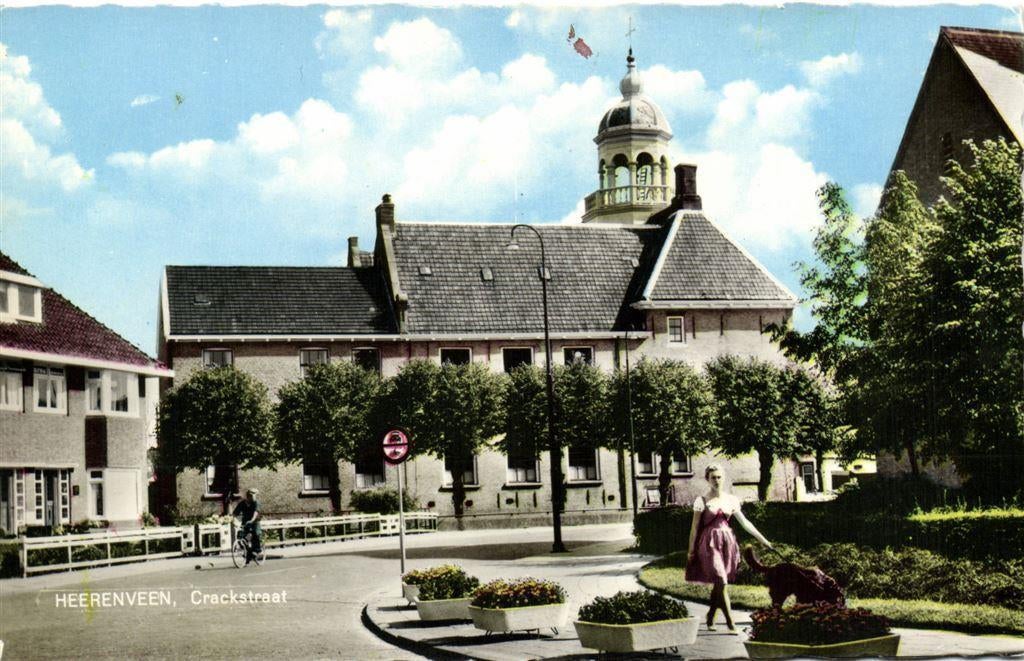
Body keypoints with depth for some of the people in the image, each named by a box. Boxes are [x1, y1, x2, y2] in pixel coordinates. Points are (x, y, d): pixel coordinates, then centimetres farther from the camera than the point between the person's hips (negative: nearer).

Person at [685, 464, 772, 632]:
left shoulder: (731, 499, 8)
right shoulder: (702, 500, -4)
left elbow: (744, 522, 13)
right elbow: (694, 527, -1)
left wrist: (762, 539, 11)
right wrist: (691, 551, -2)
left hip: (727, 542, 4)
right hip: (710, 543, -4)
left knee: (718, 584, 7)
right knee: (722, 582, -13)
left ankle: (710, 619, 23)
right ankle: (730, 623, -12)